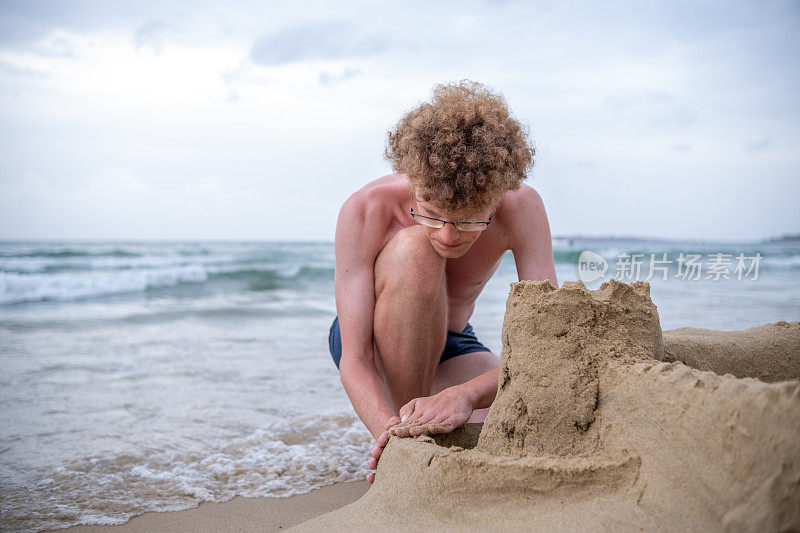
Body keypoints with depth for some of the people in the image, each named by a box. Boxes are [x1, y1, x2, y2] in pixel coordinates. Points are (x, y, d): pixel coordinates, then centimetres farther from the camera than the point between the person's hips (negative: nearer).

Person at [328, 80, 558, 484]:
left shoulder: (521, 208, -27)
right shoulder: (366, 211, -31)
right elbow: (354, 360, -31)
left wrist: (467, 394, -51)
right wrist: (389, 431, -51)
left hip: (449, 349, 2)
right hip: (371, 344, -2)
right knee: (414, 250, -36)